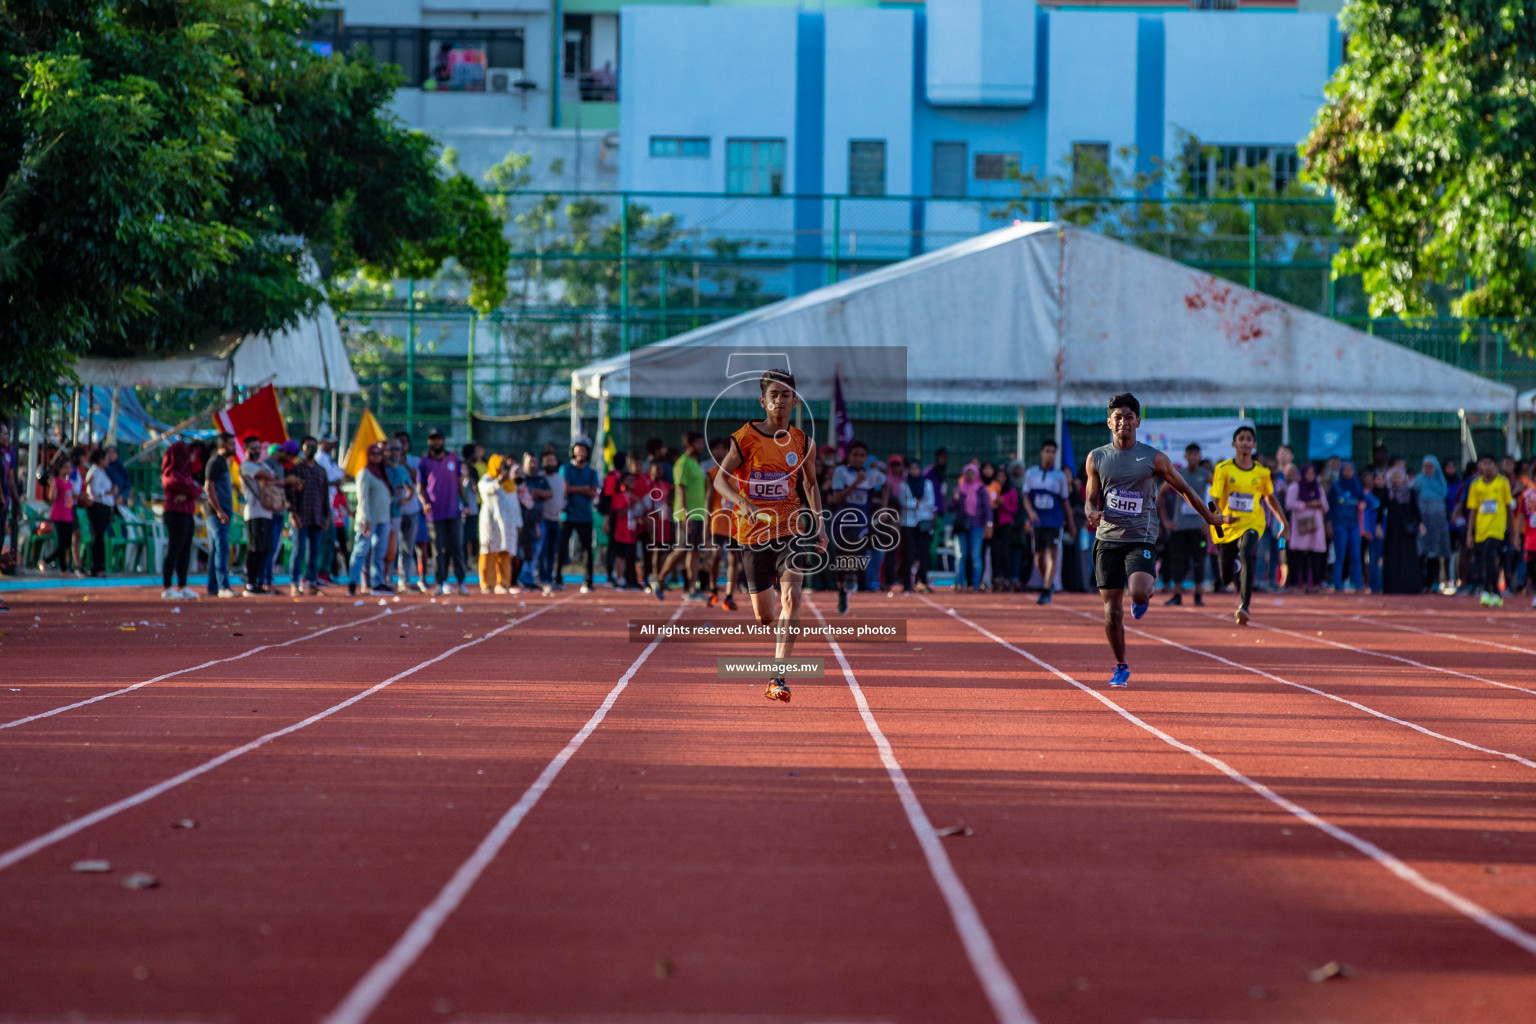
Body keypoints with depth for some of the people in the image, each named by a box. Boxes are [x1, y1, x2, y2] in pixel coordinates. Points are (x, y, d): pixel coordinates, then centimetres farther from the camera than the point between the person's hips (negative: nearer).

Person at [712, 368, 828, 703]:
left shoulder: (802, 441, 4)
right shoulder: (745, 438, -5)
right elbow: (721, 478, -3)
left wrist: (818, 524, 9)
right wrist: (744, 503, -22)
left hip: (791, 528, 1)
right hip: (754, 532, -1)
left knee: (791, 597, -22)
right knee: (764, 616, 6)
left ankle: (779, 678, -24)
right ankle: (777, 667, 39)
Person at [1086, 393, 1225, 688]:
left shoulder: (1153, 458, -1)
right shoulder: (1097, 458, 5)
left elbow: (1183, 488, 11)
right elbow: (1091, 500, 11)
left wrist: (1209, 517, 18)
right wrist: (1093, 512, -13)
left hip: (1141, 539, -2)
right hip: (1107, 539, 2)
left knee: (1139, 593, -26)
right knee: (1112, 609, 0)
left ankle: (1144, 598, 13)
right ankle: (1121, 667, 18)